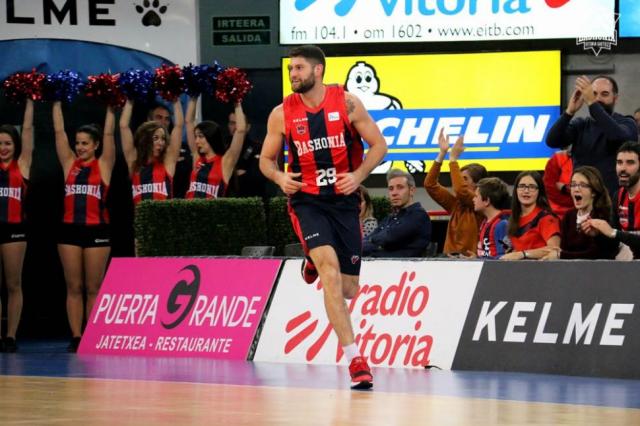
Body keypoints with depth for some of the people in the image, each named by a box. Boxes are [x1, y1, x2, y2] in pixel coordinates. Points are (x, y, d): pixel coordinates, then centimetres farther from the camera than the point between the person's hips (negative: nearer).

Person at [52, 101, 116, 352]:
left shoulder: (103, 166, 3)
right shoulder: (69, 164, 10)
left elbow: (109, 134, -3)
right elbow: (59, 132, 9)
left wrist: (110, 108, -3)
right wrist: (57, 104, 9)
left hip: (96, 231, -3)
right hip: (70, 230, 3)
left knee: (93, 288, 2)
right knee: (73, 288, 3)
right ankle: (76, 338, 4)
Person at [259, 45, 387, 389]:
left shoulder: (347, 103, -4)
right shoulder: (282, 114, -1)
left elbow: (378, 145, 1)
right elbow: (266, 158, 10)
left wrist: (358, 175, -14)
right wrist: (279, 177, -12)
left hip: (344, 199, 1)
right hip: (306, 200, -1)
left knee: (348, 289, 5)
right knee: (330, 267, -25)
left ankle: (314, 263, 43)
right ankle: (354, 357, -26)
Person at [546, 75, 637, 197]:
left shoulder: (626, 123, 0)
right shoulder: (580, 124, 11)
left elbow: (619, 136, -24)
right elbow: (552, 141, -4)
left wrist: (592, 103, -28)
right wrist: (570, 111, -19)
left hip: (613, 196, -3)